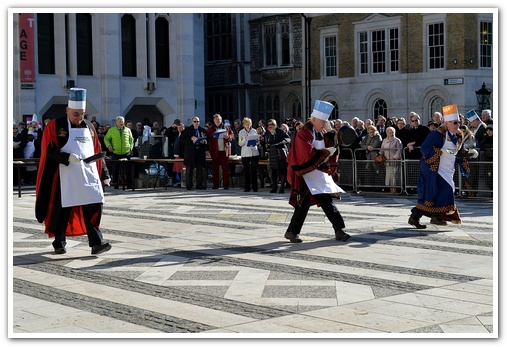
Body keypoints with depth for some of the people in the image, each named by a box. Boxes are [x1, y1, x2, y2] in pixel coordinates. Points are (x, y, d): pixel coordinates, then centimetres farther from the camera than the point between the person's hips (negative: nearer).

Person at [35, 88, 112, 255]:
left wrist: (104, 174, 13)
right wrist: (68, 157, -24)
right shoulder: (54, 126, -3)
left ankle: (97, 243, -7)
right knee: (62, 209, 4)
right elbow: (49, 151, -10)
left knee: (94, 207, -7)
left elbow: (98, 152, 15)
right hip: (65, 177, -4)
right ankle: (59, 244, 19)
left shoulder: (89, 127, 12)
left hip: (89, 175, 4)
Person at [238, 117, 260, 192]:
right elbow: (240, 144, 0)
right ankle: (247, 187, 5)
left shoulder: (254, 131, 10)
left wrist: (257, 141, -8)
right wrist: (244, 140, -16)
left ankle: (255, 187, 4)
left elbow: (257, 143, 14)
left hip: (254, 153, 1)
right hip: (245, 153, -1)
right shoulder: (241, 132, 6)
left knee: (254, 170, -1)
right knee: (246, 171, 0)